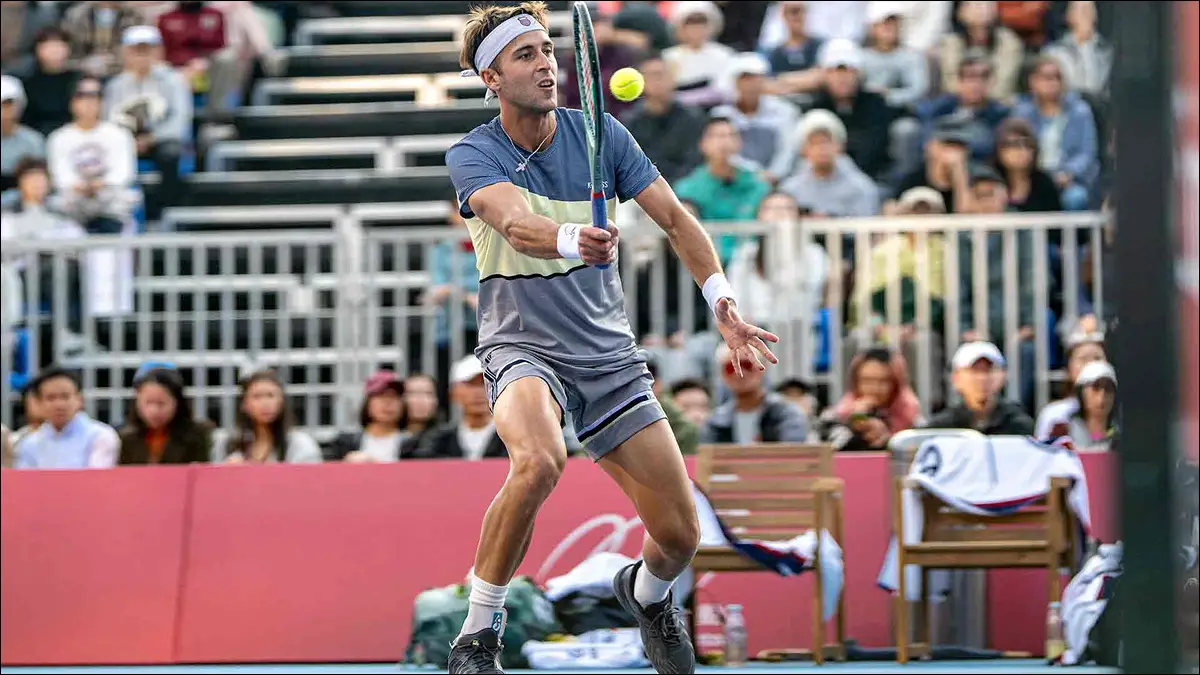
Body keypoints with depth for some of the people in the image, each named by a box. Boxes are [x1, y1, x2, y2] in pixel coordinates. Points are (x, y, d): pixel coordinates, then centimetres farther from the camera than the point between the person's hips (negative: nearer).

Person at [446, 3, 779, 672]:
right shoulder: (473, 156, -10)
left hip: (609, 353, 4)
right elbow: (514, 222, -31)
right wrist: (571, 240, -53)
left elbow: (675, 217, 5)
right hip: (522, 345, -4)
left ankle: (646, 591, 39)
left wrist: (724, 304, -7)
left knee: (680, 536, -1)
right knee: (538, 461, -38)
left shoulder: (601, 134, 0)